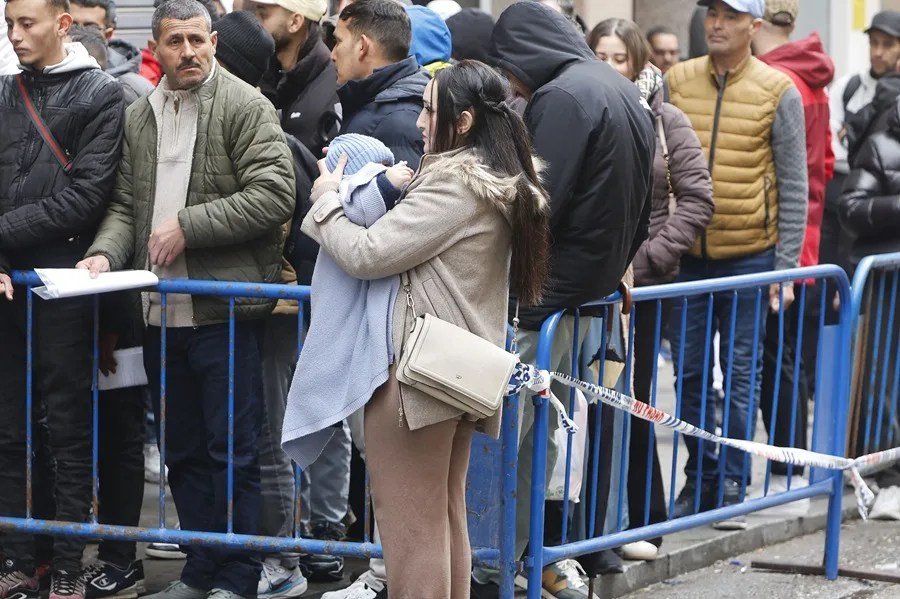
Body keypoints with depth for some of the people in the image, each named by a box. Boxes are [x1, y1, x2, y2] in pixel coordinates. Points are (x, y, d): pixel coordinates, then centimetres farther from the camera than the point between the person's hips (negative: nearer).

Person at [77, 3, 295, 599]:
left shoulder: (246, 108, -6)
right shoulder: (139, 116, 13)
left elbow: (274, 195, -15)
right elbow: (125, 203, 15)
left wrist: (187, 226, -15)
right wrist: (105, 251, -5)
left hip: (224, 309, -6)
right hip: (161, 310, 6)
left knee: (233, 451, 0)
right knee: (183, 452, 14)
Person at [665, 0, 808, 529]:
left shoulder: (778, 92, -3)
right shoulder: (676, 82, 3)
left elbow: (793, 187, -2)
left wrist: (785, 268, -6)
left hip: (750, 255, -2)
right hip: (686, 253, 3)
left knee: (741, 375, 3)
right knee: (691, 373, 7)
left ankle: (732, 486, 11)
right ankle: (701, 479, 21)